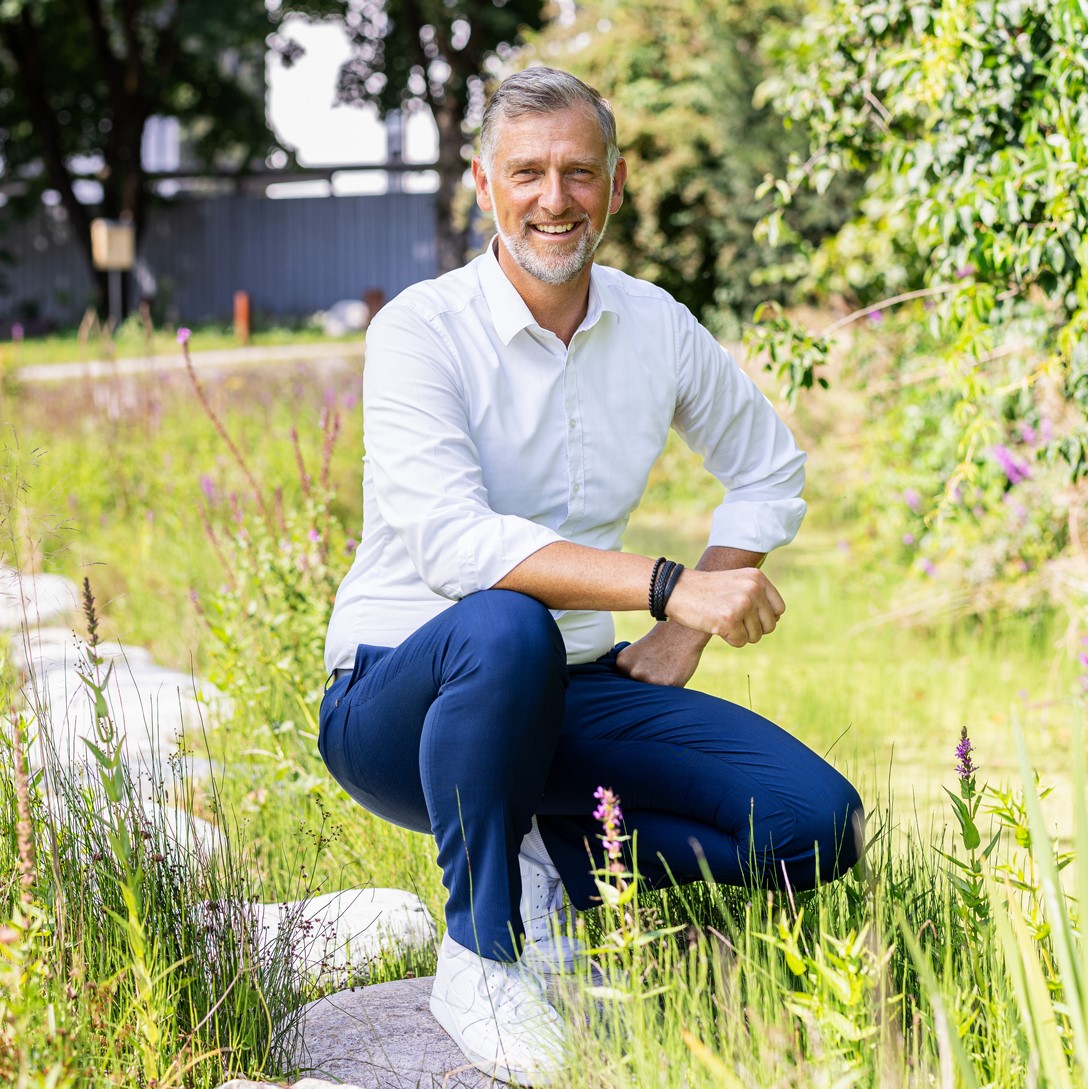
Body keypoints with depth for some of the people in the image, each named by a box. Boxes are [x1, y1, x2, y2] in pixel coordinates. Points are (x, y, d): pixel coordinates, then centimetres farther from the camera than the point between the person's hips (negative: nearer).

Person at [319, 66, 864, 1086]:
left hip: (574, 694, 5)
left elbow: (770, 472, 19)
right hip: (400, 696, -5)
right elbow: (452, 542, -29)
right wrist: (671, 585, -37)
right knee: (507, 630, -41)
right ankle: (477, 957, -21)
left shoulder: (656, 326, 2)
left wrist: (682, 639, 5)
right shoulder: (420, 332, -14)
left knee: (820, 822, -12)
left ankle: (544, 865, 7)